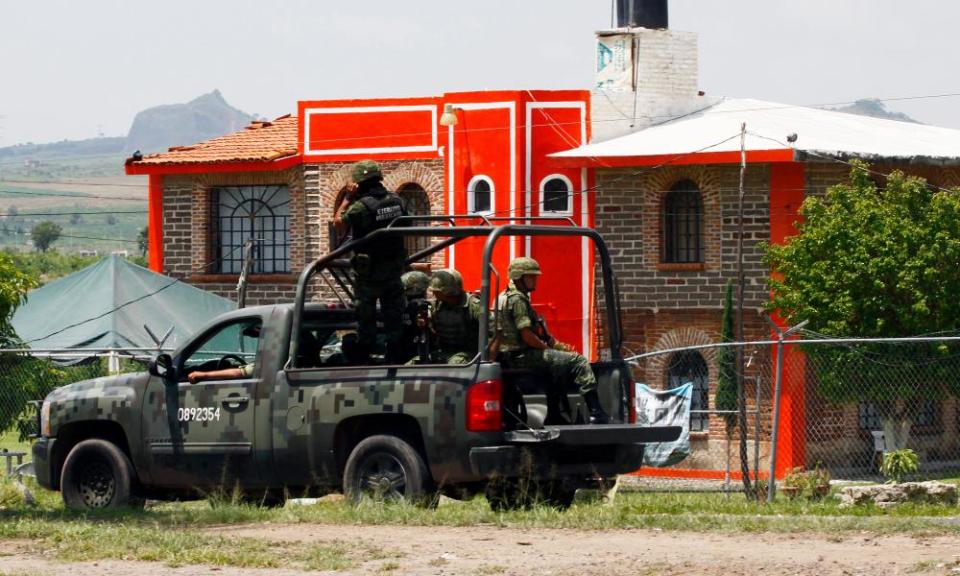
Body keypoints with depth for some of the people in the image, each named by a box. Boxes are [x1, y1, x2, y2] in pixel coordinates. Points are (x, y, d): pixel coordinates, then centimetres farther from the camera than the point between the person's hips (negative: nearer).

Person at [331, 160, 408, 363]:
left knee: (366, 317, 5)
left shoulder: (361, 206, -20)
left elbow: (338, 224, -12)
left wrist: (348, 199, -6)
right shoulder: (398, 201, -1)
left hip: (368, 272, -5)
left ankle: (363, 359, 8)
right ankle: (394, 358, 15)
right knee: (394, 316, 11)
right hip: (394, 268, 5)